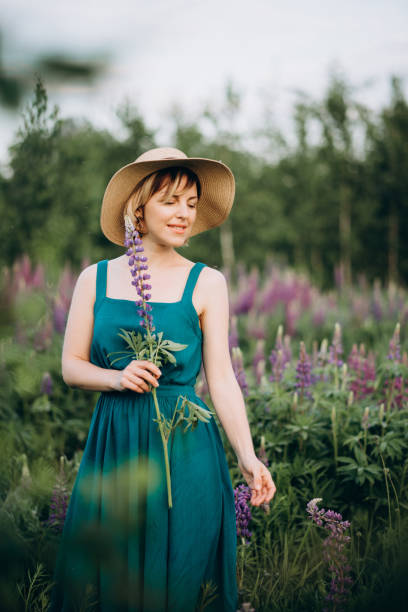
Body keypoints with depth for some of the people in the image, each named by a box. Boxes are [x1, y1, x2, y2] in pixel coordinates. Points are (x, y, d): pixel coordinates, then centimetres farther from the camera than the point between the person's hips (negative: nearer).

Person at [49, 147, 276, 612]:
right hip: (113, 443, 2)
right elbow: (71, 366, 7)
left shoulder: (206, 283, -1)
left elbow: (221, 378, -3)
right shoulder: (95, 278, 4)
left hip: (184, 448, -1)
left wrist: (247, 457, -13)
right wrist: (118, 378, -13)